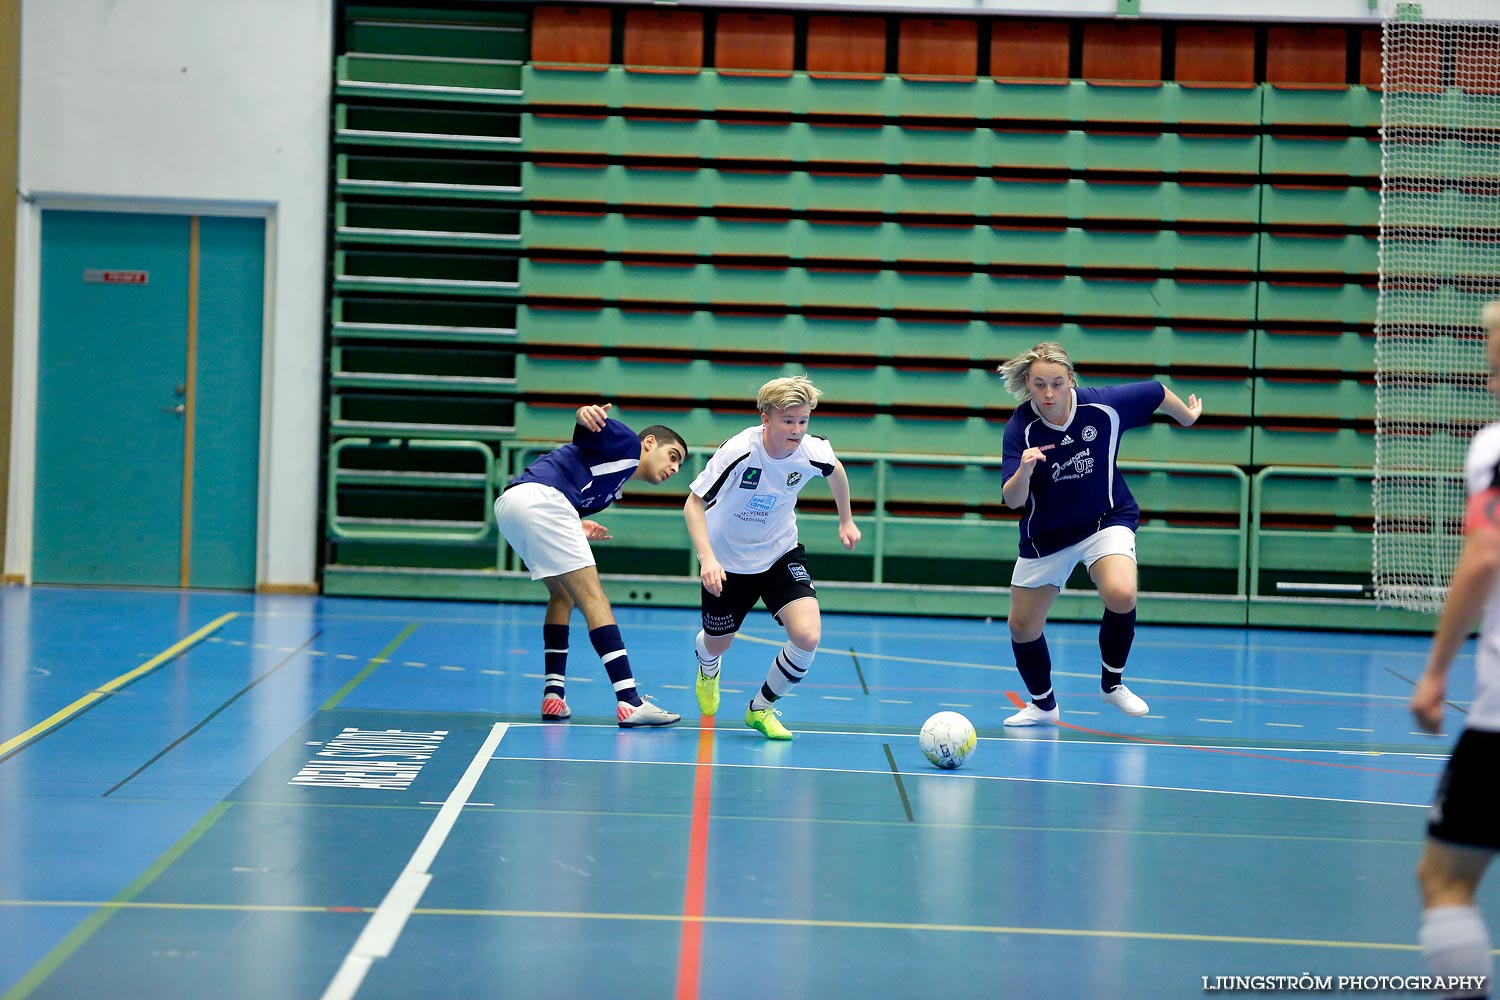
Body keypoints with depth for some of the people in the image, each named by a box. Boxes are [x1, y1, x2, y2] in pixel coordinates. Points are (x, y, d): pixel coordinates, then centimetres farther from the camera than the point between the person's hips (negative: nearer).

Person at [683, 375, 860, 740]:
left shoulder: (814, 452, -20)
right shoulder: (739, 452, -30)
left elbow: (836, 470, 6)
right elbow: (694, 503, -22)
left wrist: (846, 521, 17)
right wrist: (707, 559, -35)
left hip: (780, 554, 2)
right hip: (727, 562, -2)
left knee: (807, 636, -20)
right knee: (717, 644, 14)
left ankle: (761, 708, 7)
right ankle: (708, 667, 57)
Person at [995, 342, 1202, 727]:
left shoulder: (1104, 405, -20)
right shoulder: (1020, 428, -21)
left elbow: (1157, 392, -1)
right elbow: (1012, 500, -26)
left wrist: (1187, 416, 17)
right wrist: (1024, 470, -46)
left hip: (1107, 520, -2)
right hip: (1046, 534, 2)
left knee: (1121, 594, -30)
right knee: (1023, 628, 8)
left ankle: (1112, 682, -3)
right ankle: (1043, 705, 37)